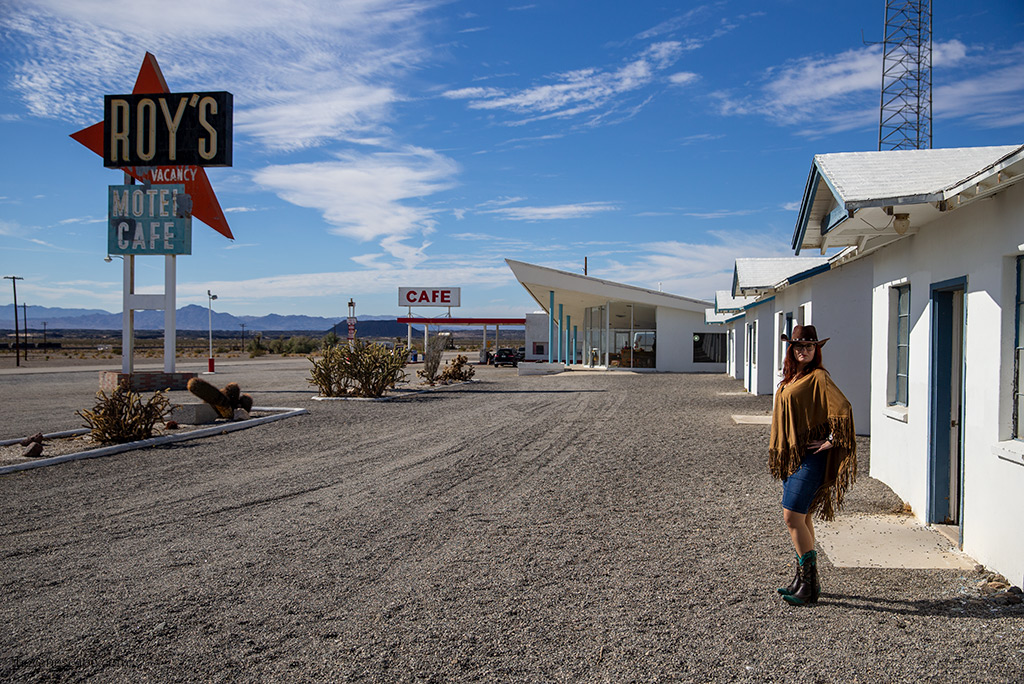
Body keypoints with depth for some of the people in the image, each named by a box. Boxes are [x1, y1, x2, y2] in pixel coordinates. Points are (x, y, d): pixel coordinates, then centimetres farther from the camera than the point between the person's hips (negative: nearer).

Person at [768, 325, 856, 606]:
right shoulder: (791, 377, 14)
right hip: (791, 455, 9)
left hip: (809, 457, -9)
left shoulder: (818, 377, -12)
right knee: (801, 518, 13)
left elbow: (843, 409, -22)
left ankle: (809, 585, -1)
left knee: (792, 516, -12)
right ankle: (806, 579, 23)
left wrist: (831, 441, -16)